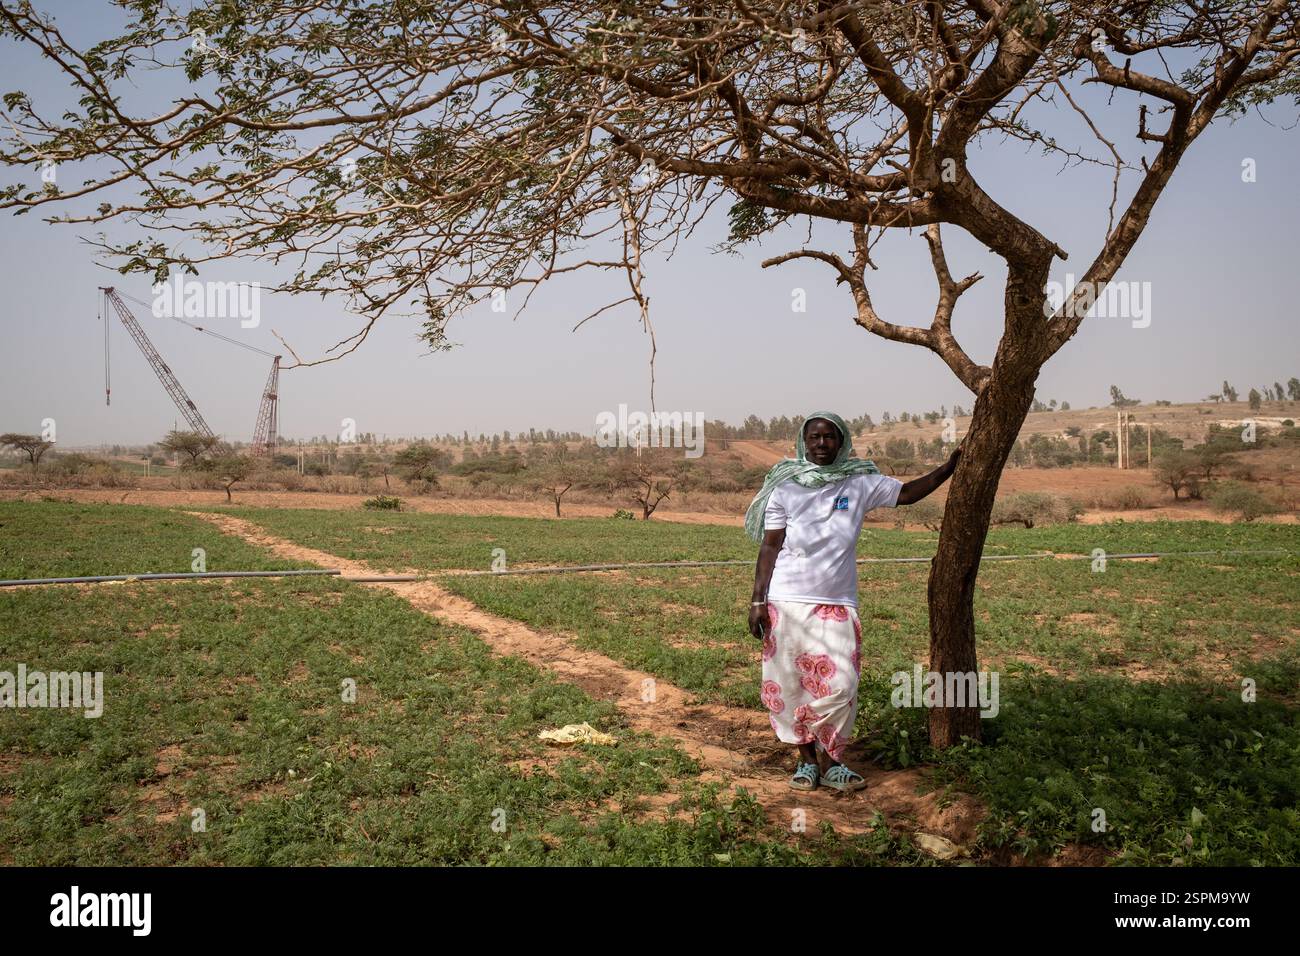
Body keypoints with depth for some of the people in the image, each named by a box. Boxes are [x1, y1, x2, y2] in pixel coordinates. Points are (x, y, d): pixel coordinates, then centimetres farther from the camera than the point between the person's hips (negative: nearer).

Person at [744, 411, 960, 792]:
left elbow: (908, 491, 14)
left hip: (837, 604, 1)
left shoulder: (861, 483, 4)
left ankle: (828, 761, 15)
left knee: (838, 686, -4)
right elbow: (770, 547, -1)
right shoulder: (785, 486, -1)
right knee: (789, 684, 4)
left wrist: (949, 467, 4)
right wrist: (757, 600, -6)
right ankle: (806, 759, 21)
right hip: (786, 602, -1)